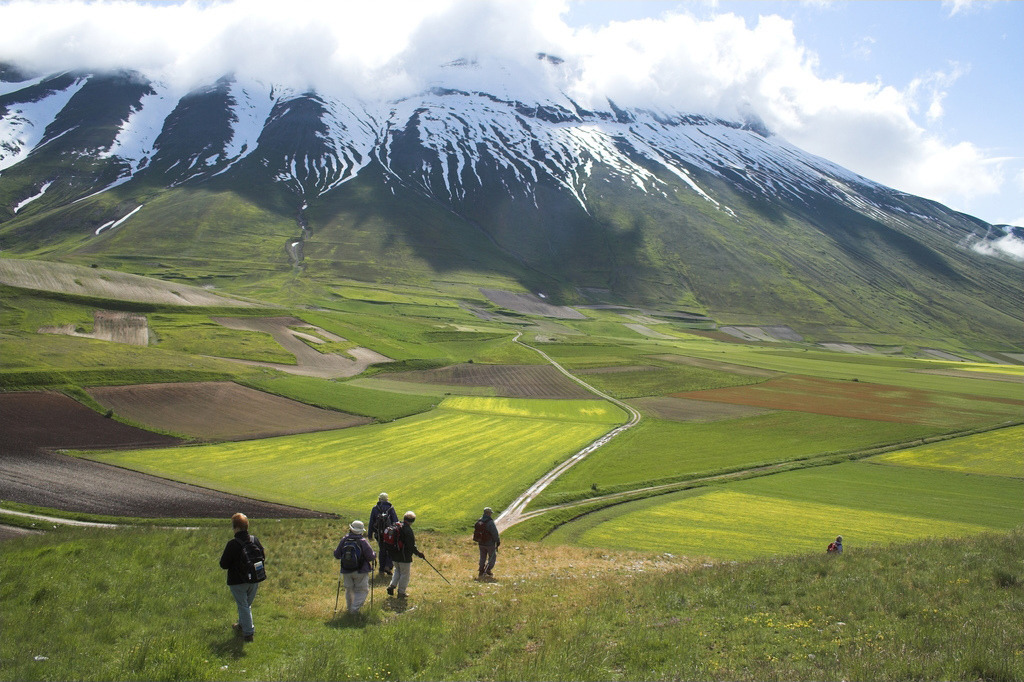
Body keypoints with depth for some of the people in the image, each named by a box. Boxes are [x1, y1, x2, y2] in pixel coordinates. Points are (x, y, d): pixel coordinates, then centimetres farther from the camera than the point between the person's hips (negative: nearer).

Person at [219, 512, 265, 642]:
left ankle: (248, 632, 10)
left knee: (243, 606, 6)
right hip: (253, 581, 6)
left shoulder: (233, 544, -22)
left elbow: (223, 564, -17)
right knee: (247, 605, 23)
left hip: (238, 582, -5)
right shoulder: (255, 540, -4)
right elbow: (263, 557, 6)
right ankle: (243, 625, 41)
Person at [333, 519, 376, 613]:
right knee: (361, 590, 8)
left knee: (349, 590, 21)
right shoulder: (363, 541, -16)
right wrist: (374, 555, 7)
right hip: (361, 571, -4)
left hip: (346, 571, 4)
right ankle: (354, 609, -2)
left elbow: (337, 555, 2)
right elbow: (370, 556, -15)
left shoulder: (344, 540, -6)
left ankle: (350, 608, 34)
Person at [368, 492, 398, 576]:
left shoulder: (375, 508, 2)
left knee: (382, 551, 16)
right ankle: (388, 566, -6)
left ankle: (382, 569, 18)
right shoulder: (390, 508, -3)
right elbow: (395, 521, -5)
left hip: (379, 534, 2)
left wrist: (370, 534, 8)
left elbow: (371, 522, 3)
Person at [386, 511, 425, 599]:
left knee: (397, 571, 26)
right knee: (404, 574, 7)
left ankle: (392, 586, 14)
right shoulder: (408, 530, -21)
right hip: (404, 557, -7)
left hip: (394, 555, 7)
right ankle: (401, 592, 14)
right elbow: (411, 546, -21)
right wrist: (418, 553, -9)